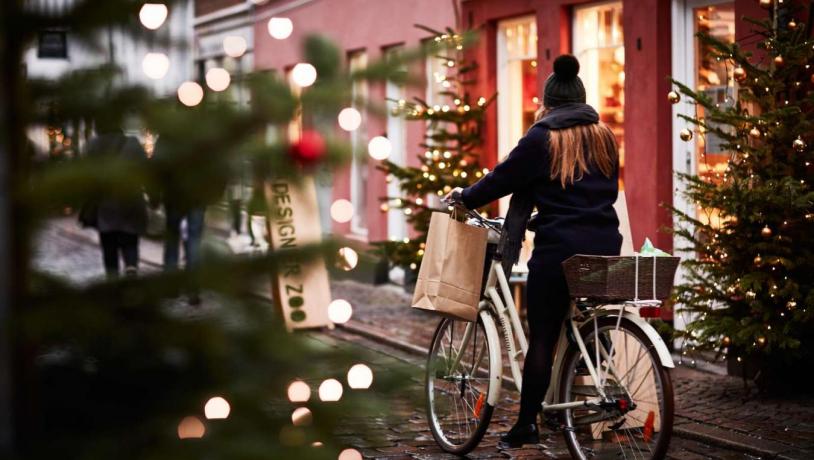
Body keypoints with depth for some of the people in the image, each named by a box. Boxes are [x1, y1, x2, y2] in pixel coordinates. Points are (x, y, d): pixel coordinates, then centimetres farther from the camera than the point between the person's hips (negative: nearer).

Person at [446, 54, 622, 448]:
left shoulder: (542, 139, -4)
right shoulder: (605, 137, 11)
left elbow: (502, 179, 0)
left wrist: (464, 197, 16)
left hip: (559, 248, -5)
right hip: (606, 246, 5)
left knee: (542, 337, -1)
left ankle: (527, 423, 1)